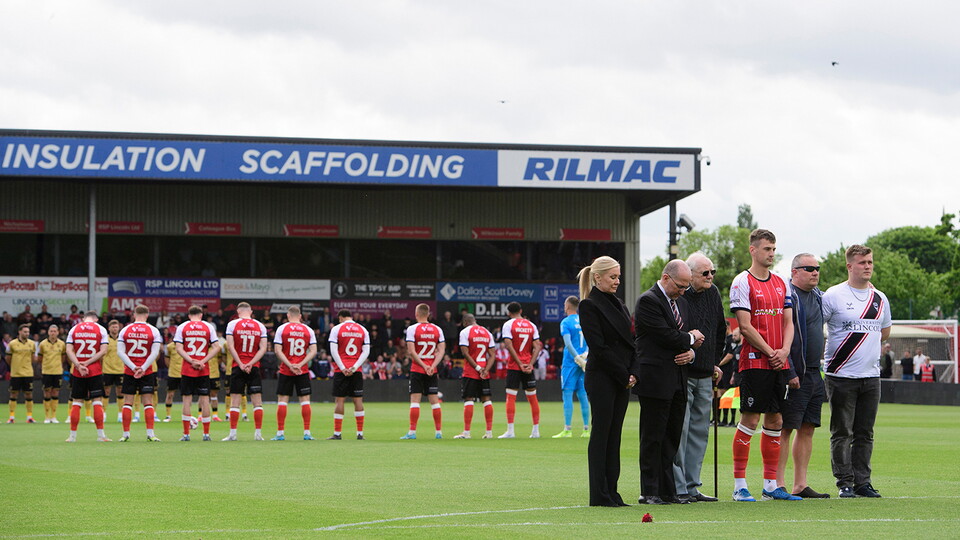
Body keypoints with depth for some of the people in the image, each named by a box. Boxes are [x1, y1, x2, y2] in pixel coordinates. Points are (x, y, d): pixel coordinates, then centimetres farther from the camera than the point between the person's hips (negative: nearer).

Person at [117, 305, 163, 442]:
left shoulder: (125, 330, 1)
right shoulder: (153, 330, -2)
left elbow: (120, 352, -5)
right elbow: (155, 353, -9)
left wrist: (133, 367, -9)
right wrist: (143, 368, -10)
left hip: (129, 372, 1)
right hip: (147, 373, -1)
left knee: (127, 403, 5)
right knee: (148, 403, 2)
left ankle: (126, 434, 5)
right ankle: (150, 434, -5)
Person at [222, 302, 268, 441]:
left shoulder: (232, 324, -1)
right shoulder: (260, 326, 6)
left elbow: (230, 346, -8)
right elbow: (263, 348, -1)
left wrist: (241, 364, -8)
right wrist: (251, 364, -5)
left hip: (237, 367, -2)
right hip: (254, 367, 2)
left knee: (235, 400, 1)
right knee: (257, 400, 5)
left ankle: (233, 433, -2)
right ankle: (258, 433, 3)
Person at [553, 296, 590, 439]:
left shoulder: (566, 322, -7)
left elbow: (568, 344, -17)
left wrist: (578, 358, -16)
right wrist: (585, 355, -3)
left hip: (570, 362, -6)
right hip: (584, 363, 6)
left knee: (567, 394, -3)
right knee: (582, 395, 8)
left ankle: (567, 430, -7)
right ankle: (586, 429, 7)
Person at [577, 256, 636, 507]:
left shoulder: (618, 304, 16)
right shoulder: (589, 306, -8)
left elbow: (631, 341, 15)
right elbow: (599, 347, -15)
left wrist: (633, 372, 0)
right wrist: (624, 375, -13)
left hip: (622, 380, 8)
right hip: (601, 379, -8)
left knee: (614, 435, 8)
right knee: (601, 434, -5)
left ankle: (611, 491, 10)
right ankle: (599, 495, -3)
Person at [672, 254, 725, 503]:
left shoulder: (713, 295, 12)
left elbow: (720, 330, 23)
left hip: (704, 377, 8)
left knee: (699, 431, 9)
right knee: (679, 430, -8)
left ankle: (691, 485, 15)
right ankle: (677, 488, -5)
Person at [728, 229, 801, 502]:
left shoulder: (781, 283, 15)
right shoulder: (742, 282, -6)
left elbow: (788, 322, 13)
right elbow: (745, 326, -11)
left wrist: (784, 351, -5)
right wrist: (770, 353, -12)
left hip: (779, 363, 7)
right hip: (754, 361, -7)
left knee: (775, 421, 7)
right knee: (750, 420, -7)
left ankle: (771, 485, 13)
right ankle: (739, 486, -3)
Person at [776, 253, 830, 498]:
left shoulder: (818, 296, 15)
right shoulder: (786, 295, -12)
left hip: (815, 374, 9)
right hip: (794, 374, -9)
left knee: (807, 429, 9)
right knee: (785, 428, -7)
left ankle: (800, 484, 12)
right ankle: (779, 484, -5)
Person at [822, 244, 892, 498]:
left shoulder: (880, 299, 12)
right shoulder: (833, 296, -4)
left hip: (871, 375, 5)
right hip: (841, 375, -5)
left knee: (865, 434, 7)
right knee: (842, 433, -3)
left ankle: (862, 482, 12)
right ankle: (845, 482, 2)